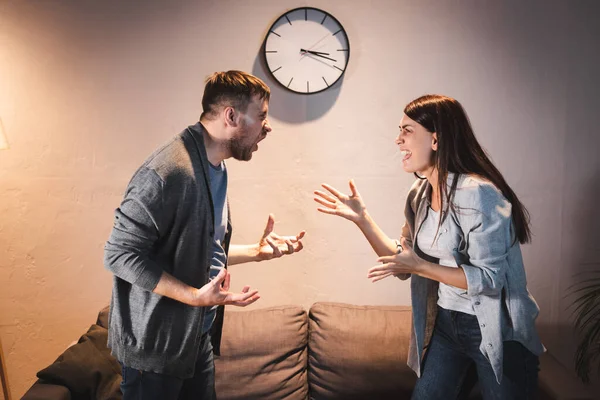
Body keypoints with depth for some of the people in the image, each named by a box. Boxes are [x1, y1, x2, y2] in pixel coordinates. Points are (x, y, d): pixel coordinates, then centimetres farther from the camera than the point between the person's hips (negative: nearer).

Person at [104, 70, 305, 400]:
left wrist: (257, 251, 4)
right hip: (154, 344, -8)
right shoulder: (167, 171, -24)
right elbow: (120, 254, -22)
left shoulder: (216, 168, 6)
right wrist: (195, 296, -27)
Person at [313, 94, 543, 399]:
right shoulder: (420, 194, 1)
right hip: (445, 323, 7)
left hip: (496, 332, -6)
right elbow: (403, 262, 1)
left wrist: (421, 266, -27)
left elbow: (491, 278, -23)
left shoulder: (476, 192, -23)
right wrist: (360, 217, -6)